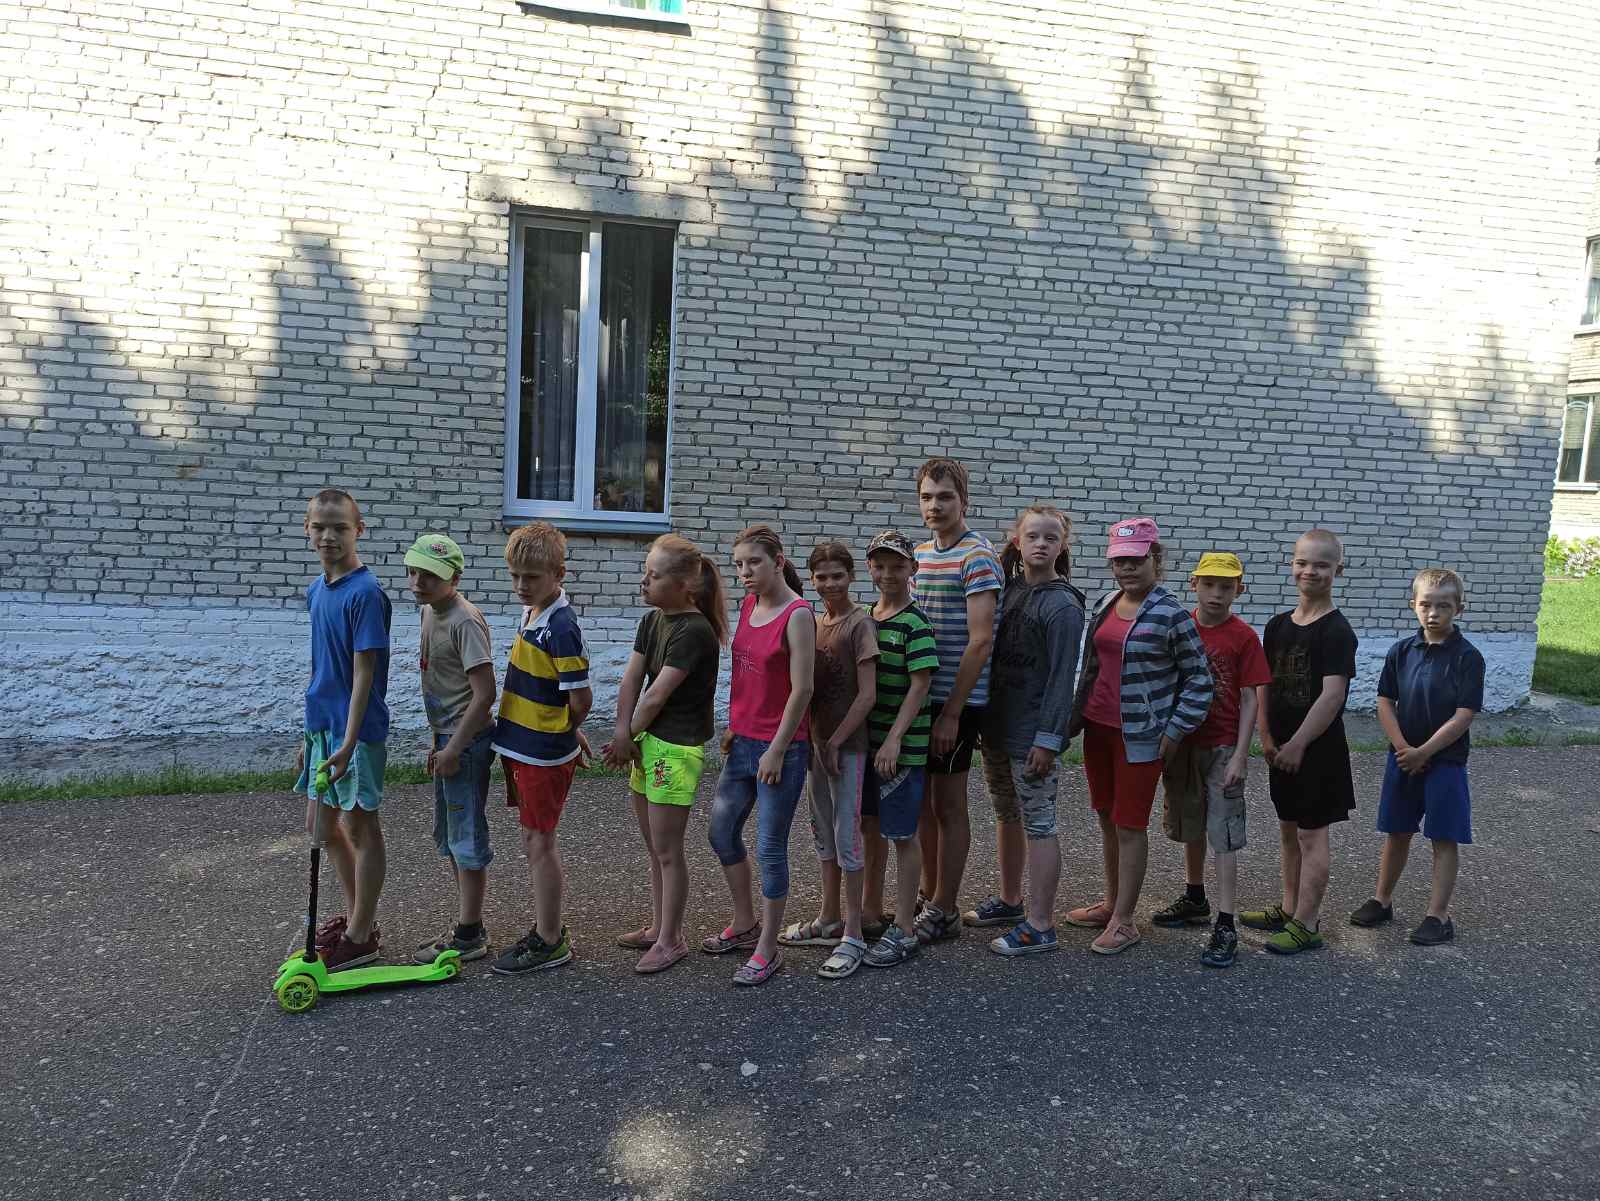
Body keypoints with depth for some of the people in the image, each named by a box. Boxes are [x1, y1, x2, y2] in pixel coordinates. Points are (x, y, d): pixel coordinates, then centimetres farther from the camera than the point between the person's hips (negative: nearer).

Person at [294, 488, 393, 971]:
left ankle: (360, 937, 18)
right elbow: (323, 669, 13)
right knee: (321, 827, 18)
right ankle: (357, 915, 35)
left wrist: (348, 742, -22)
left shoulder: (366, 592, -17)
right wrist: (310, 735, 15)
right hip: (322, 726, 9)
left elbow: (364, 673, -19)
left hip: (356, 731, -9)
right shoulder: (316, 590, 8)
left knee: (360, 828, 4)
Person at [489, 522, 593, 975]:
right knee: (534, 839, 17)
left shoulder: (561, 626, -21)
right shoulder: (532, 614, 7)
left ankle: (550, 942, 15)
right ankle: (546, 926, 31)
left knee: (539, 841, 1)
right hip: (522, 748, 9)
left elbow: (581, 698, -21)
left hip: (544, 754, -9)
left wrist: (564, 732, -3)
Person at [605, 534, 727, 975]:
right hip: (646, 741, 9)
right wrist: (623, 733, -7)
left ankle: (671, 940, 16)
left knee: (667, 851, 2)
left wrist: (627, 735, -6)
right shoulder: (653, 620, 8)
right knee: (654, 847, 19)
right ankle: (659, 926, 34)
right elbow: (630, 679, 4)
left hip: (677, 748, -9)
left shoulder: (694, 632, -20)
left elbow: (657, 695, -19)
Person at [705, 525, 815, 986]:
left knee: (770, 847, 1)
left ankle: (767, 949, 16)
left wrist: (777, 750, -16)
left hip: (781, 748, -8)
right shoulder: (748, 606, 7)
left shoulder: (797, 615, -16)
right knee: (722, 831, 17)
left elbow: (802, 689, -18)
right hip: (744, 742, 8)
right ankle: (744, 924, 35)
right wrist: (734, 725, 12)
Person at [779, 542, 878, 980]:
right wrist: (812, 739, 6)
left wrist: (835, 742, -14)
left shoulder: (859, 623, -12)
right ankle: (828, 921, 29)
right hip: (815, 740, 8)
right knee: (823, 833, 16)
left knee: (846, 836, -4)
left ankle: (852, 935, 5)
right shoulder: (813, 621, 9)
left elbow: (867, 694, -15)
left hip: (846, 745, -7)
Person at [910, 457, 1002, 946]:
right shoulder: (919, 554, 12)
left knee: (949, 805, 3)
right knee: (921, 800, 15)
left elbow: (980, 641, -18)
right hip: (918, 695, 7)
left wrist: (951, 714, -19)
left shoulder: (977, 557, -13)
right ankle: (929, 893, 30)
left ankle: (944, 911, 15)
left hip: (956, 702, -7)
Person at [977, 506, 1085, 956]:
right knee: (1007, 816, 19)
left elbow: (1061, 678, -14)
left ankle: (1040, 926, 7)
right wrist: (982, 717, 11)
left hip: (1031, 734, -8)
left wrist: (1048, 739, -18)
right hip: (996, 727, 8)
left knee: (1038, 825, -1)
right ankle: (1010, 899, 35)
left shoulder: (1062, 605, -12)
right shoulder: (1007, 591, 9)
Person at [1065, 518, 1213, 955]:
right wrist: (1077, 717, 16)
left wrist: (1174, 733, -11)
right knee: (1107, 819, 16)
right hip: (1098, 728, 6)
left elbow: (1198, 679, -8)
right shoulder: (1105, 606, 7)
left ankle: (1123, 922, 13)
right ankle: (1111, 902, 32)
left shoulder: (1171, 615, -12)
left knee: (1129, 825, 2)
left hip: (1139, 736, -6)